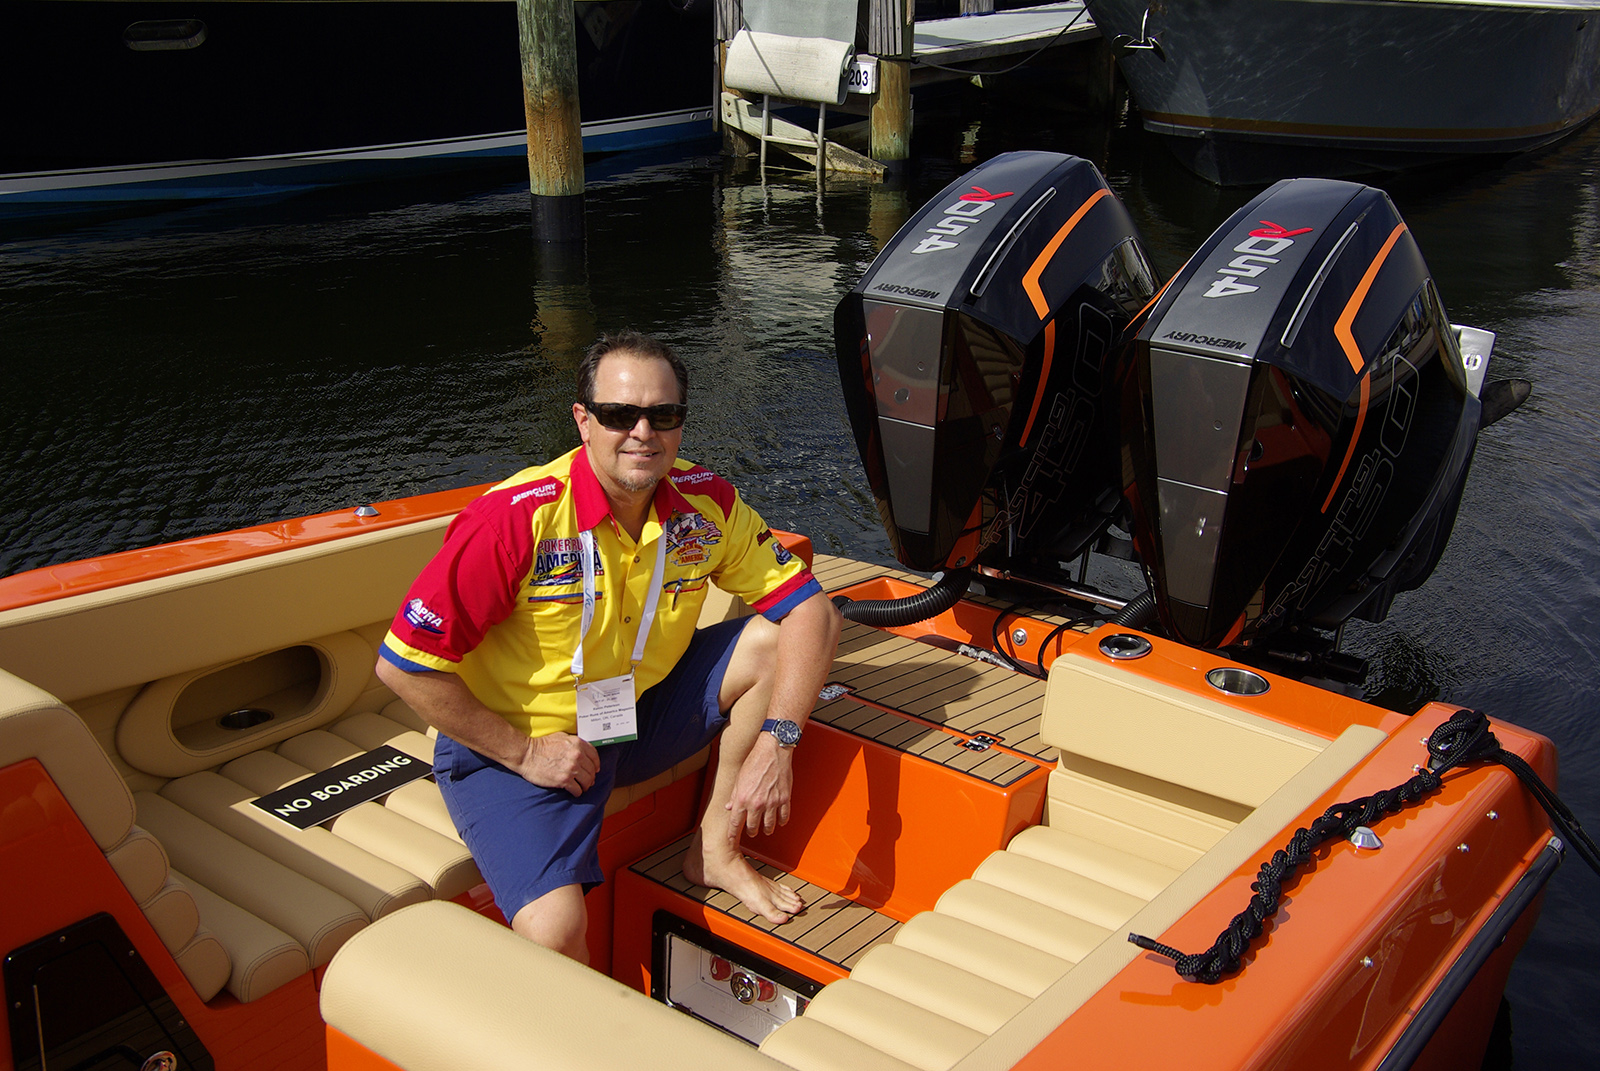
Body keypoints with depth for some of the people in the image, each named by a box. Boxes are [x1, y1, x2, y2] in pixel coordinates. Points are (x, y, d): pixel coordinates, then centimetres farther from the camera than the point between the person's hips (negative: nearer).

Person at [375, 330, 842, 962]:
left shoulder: (707, 504, -11)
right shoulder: (517, 518, -25)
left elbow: (811, 610, -8)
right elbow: (404, 664, -21)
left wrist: (777, 742, -21)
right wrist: (522, 751, -18)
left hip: (645, 711, 5)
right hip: (513, 744, -5)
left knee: (777, 638, -11)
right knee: (555, 932, -28)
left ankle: (715, 851, 4)